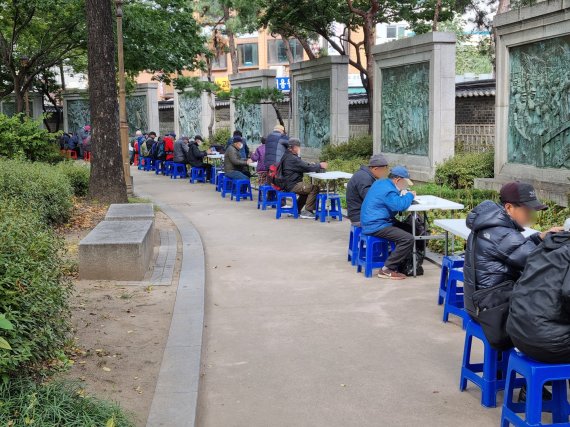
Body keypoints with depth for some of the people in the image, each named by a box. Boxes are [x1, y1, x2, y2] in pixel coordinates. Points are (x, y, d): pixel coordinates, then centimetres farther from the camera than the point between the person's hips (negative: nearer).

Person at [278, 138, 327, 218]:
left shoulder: (287, 156, 15)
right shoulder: (291, 159, -19)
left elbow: (301, 166, 17)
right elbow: (306, 168, -21)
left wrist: (311, 165, 0)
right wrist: (320, 166, -10)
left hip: (289, 184, 11)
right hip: (292, 186, -11)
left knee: (308, 188, 30)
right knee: (315, 188, -16)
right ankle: (307, 211, -10)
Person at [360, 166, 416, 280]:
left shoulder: (381, 183, 12)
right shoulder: (387, 189, -20)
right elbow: (399, 206, -30)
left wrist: (403, 195, 8)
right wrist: (410, 195, -11)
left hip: (373, 222, 11)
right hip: (376, 226, -11)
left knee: (410, 230, 15)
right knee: (408, 239, -21)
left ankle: (402, 264, 15)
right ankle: (387, 270, -14)